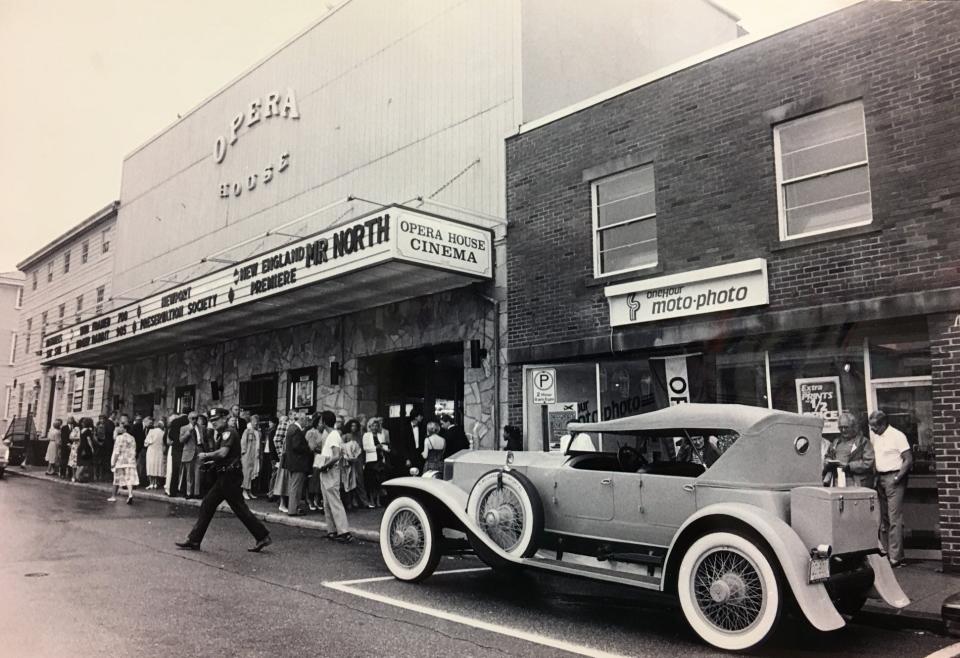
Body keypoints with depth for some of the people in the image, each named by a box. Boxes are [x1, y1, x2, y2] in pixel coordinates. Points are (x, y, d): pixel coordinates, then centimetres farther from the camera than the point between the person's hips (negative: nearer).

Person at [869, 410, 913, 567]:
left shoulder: (897, 436, -10)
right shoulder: (873, 435, 10)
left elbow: (909, 460, -12)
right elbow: (871, 456, 21)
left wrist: (897, 478, -16)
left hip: (894, 478, -7)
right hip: (880, 478, 7)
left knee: (895, 519, -8)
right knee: (883, 519, 11)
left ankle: (895, 557, -6)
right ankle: (884, 553, 18)